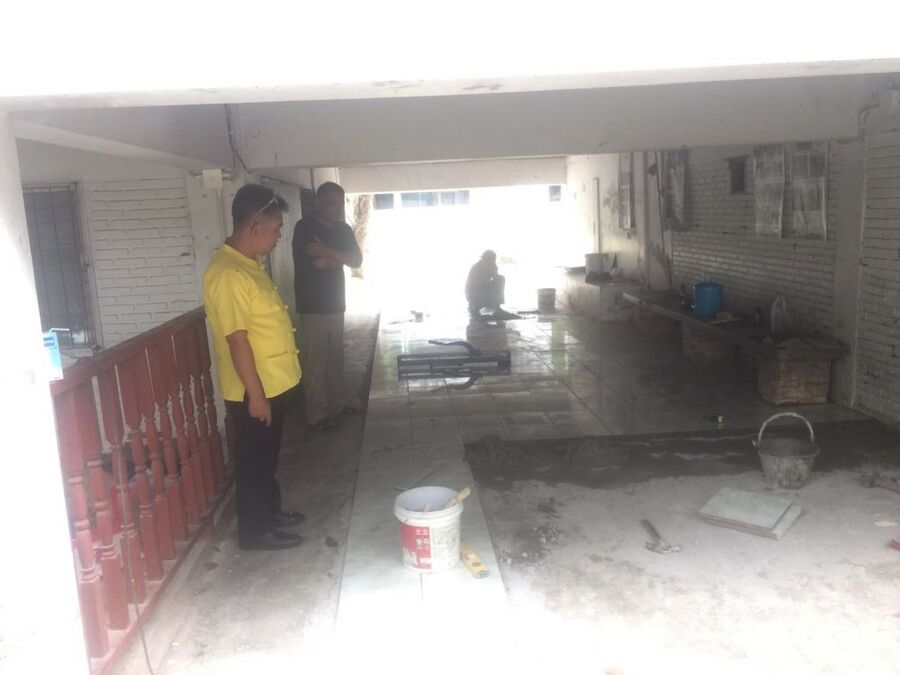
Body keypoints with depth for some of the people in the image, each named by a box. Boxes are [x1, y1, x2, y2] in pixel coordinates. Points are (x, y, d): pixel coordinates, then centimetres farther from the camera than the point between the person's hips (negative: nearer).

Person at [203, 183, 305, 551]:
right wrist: (255, 393, -21)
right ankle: (254, 530, 20)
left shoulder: (249, 263, 8)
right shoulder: (228, 273, -24)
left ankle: (270, 511, 38)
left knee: (268, 456, 22)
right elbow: (237, 339, -25)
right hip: (254, 390, -9)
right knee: (254, 459, 5)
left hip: (273, 383, 10)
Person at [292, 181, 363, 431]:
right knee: (315, 362, -3)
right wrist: (339, 257, -6)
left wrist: (328, 251, -18)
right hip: (312, 306, -6)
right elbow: (314, 262, -22)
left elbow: (357, 260, -5)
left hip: (336, 304, 7)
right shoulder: (304, 227, -11)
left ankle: (336, 402, 31)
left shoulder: (343, 229, 8)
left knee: (335, 357, 16)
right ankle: (316, 414, 6)